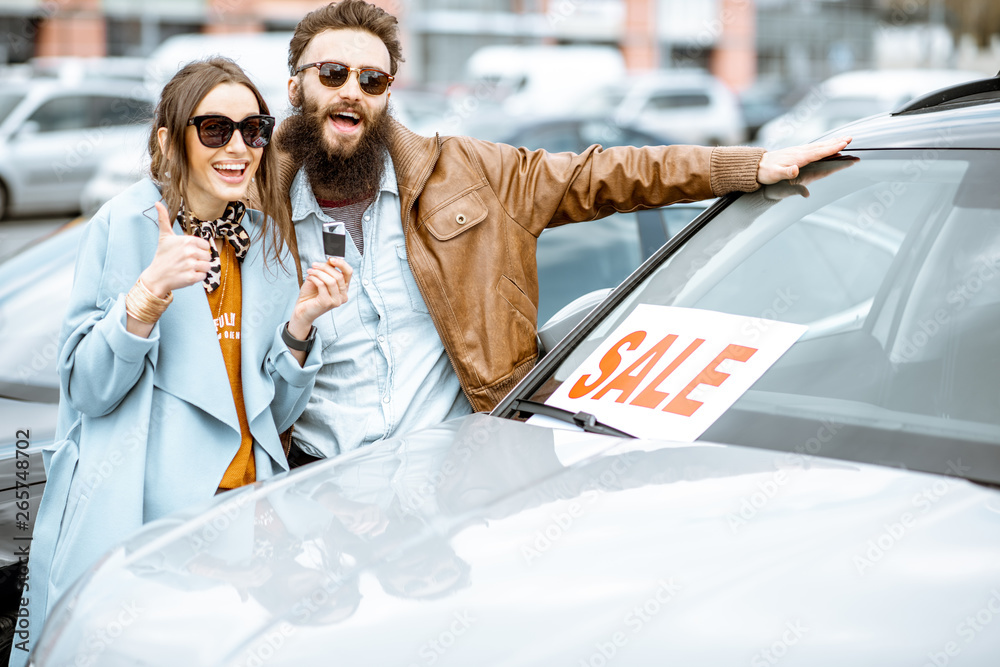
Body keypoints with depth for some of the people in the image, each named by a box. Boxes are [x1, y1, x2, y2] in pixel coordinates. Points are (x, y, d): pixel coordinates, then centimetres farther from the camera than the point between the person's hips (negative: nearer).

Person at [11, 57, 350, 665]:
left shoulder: (268, 243, 8)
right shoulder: (127, 223, -7)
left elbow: (275, 414, 9)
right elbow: (85, 390, -11)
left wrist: (301, 321, -7)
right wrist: (149, 293, -24)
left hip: (245, 502, 5)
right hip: (130, 520, -4)